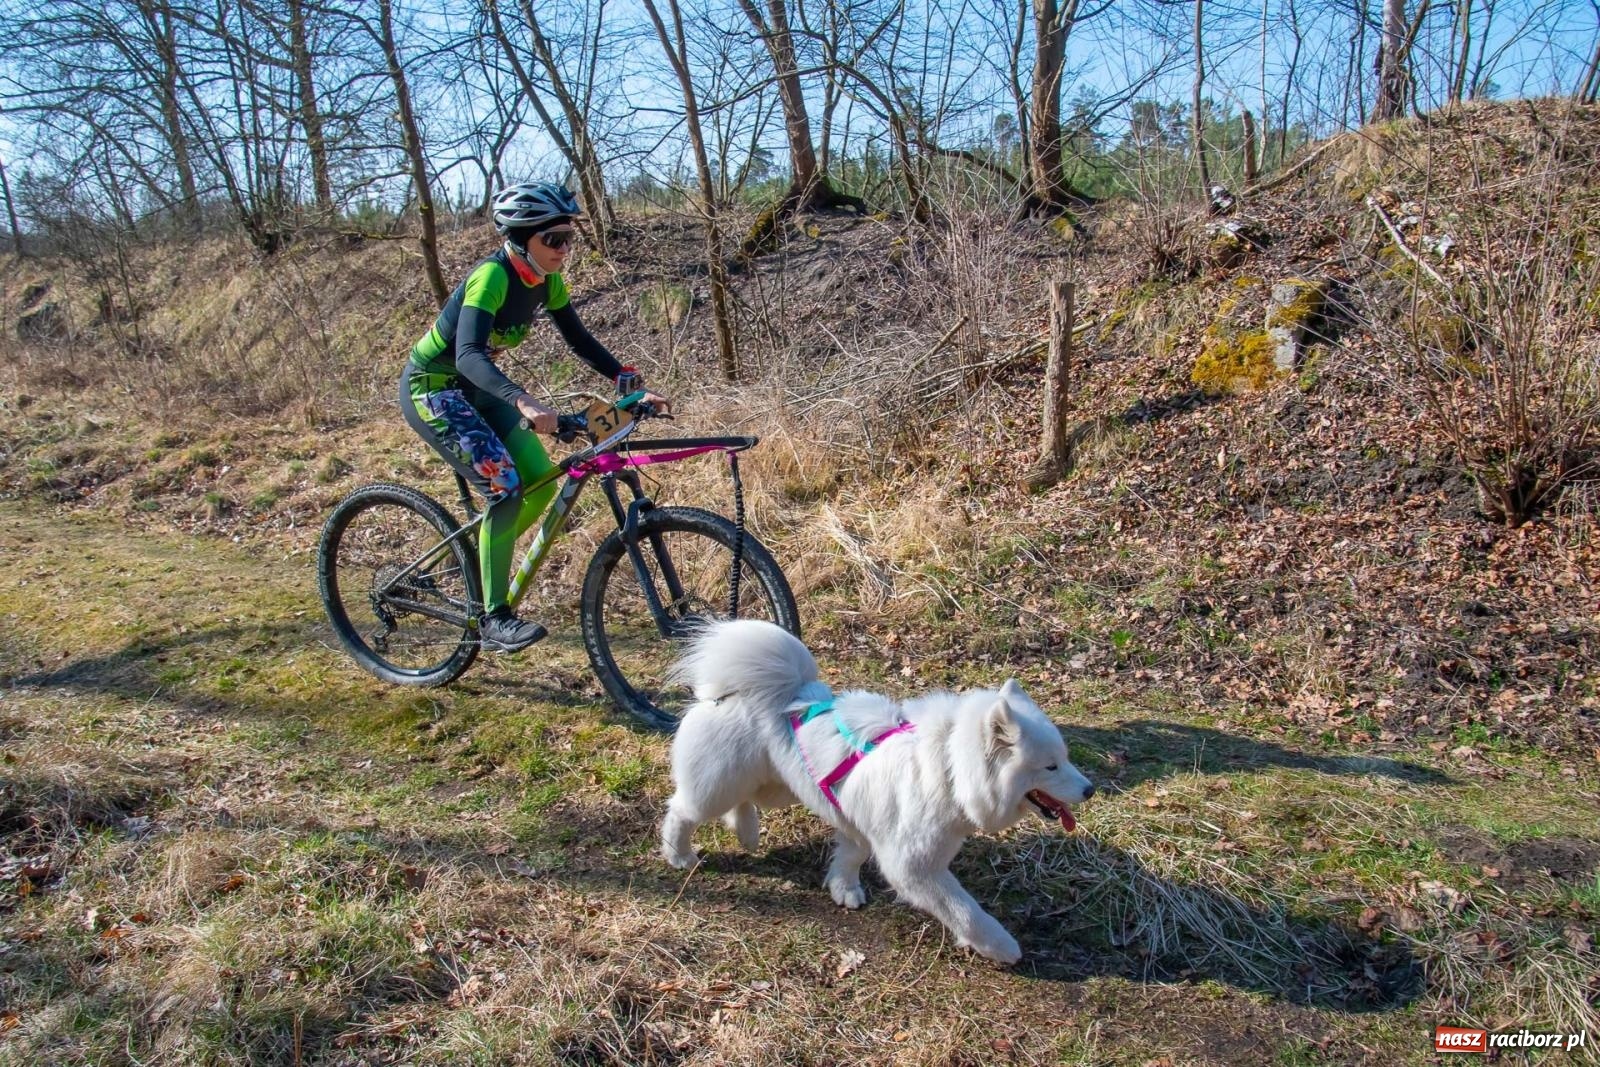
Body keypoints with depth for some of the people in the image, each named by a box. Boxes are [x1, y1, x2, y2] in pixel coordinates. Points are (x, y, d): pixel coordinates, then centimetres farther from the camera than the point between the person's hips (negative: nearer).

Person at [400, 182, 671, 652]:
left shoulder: (547, 280, -4)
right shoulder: (492, 276, -28)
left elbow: (579, 341, 4)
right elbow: (468, 354, -41)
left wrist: (633, 386, -8)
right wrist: (522, 402, -57)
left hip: (475, 388, 8)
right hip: (431, 388, -8)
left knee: (542, 481, -1)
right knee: (505, 487, -21)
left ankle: (475, 565, 21)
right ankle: (494, 618, -12)